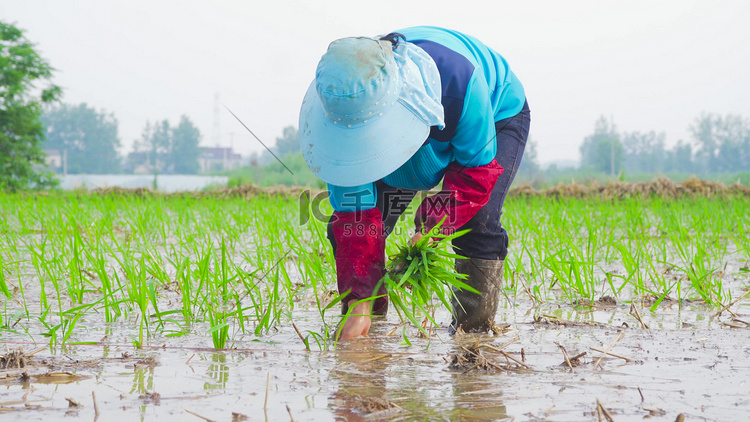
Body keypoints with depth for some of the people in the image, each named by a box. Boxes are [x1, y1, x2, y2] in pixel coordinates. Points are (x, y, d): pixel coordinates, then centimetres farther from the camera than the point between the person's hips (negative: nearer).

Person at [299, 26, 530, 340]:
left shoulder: (458, 77, -47)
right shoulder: (341, 107, -36)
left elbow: (477, 168, -31)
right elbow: (356, 214, -32)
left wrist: (430, 231, -42)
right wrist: (359, 304, -39)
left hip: (497, 115, -3)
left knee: (478, 227, -27)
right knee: (348, 216, -11)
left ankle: (475, 334, -10)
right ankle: (361, 336, 4)